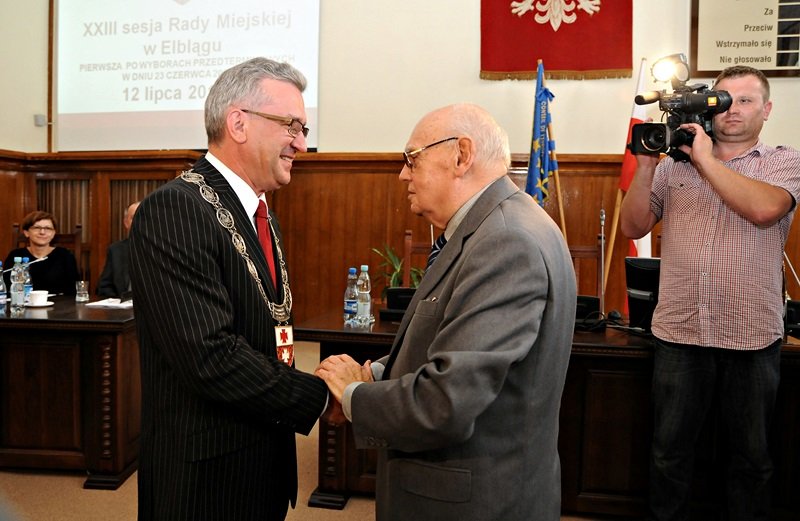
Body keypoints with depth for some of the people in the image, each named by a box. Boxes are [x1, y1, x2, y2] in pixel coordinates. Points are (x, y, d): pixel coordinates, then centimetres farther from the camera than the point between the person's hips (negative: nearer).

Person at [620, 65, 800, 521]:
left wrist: (705, 158, -13)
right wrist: (646, 167, -9)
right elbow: (634, 227, 2)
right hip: (678, 333, 1)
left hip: (753, 338, 0)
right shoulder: (675, 163, 7)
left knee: (752, 457, 17)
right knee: (670, 451, 13)